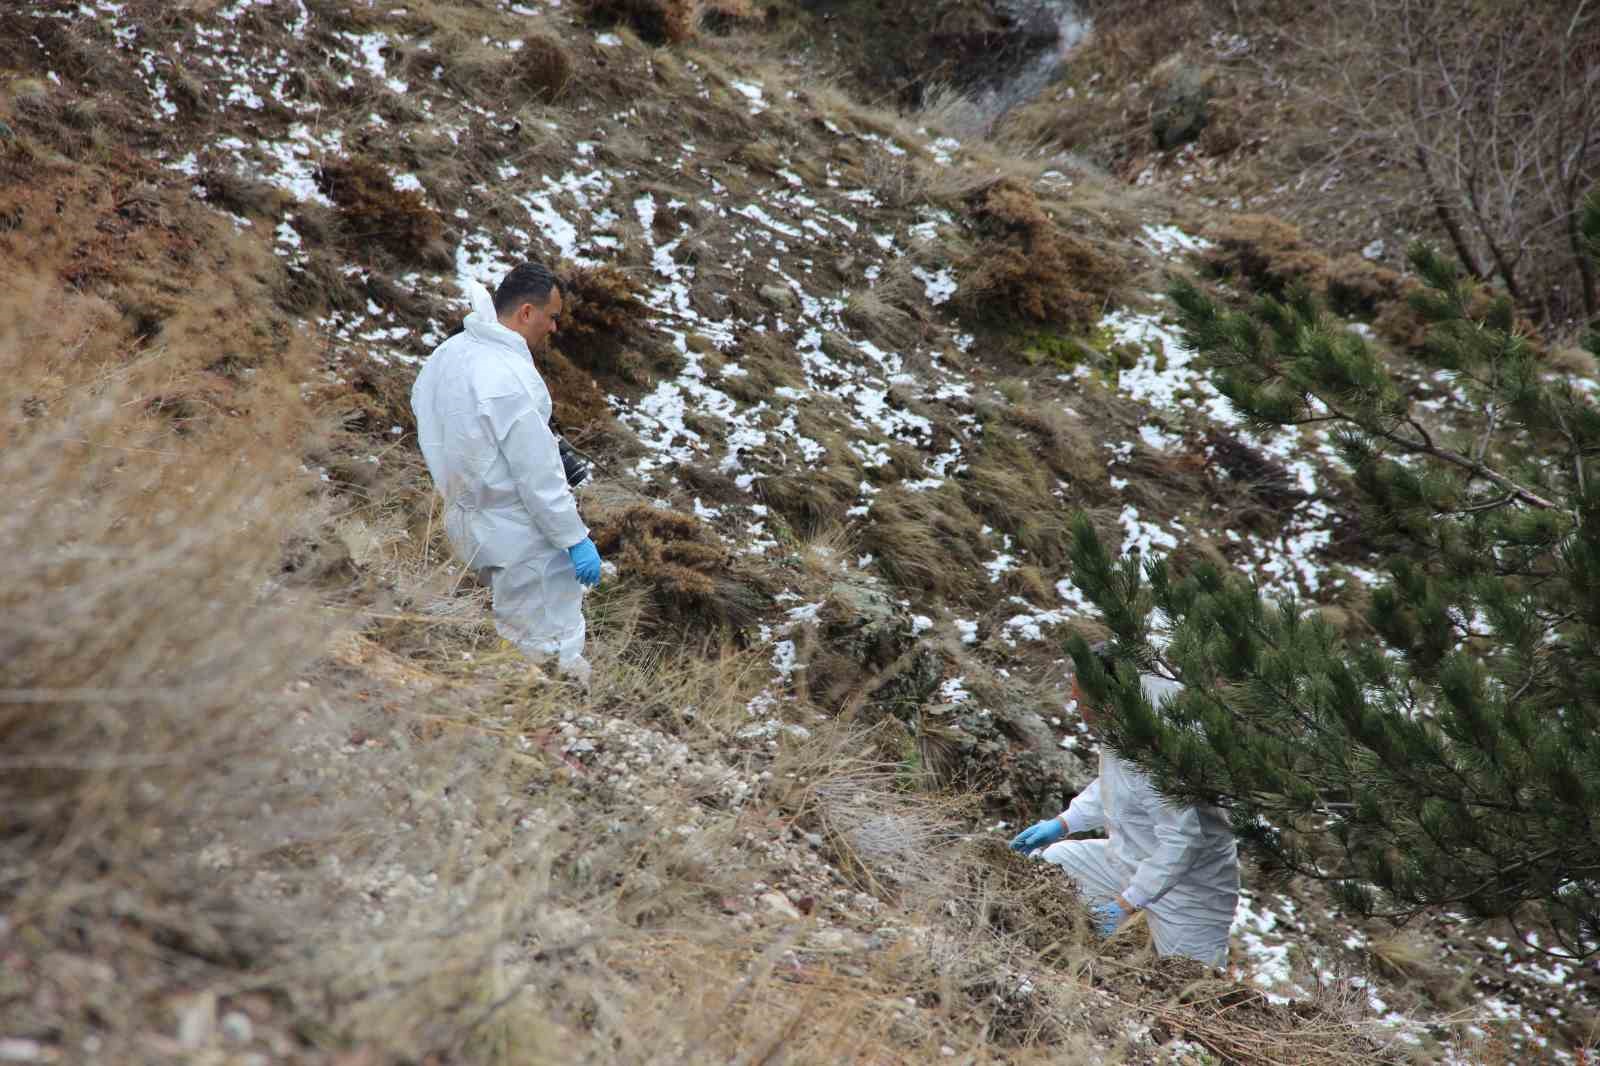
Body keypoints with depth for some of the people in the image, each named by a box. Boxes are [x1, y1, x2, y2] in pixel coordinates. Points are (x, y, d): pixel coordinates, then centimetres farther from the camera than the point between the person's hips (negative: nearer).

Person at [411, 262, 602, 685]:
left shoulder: (448, 352, 3)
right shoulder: (512, 378, -26)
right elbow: (538, 474, -24)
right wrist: (576, 539, -16)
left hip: (465, 519, 9)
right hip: (519, 537, -9)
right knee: (546, 650, -1)